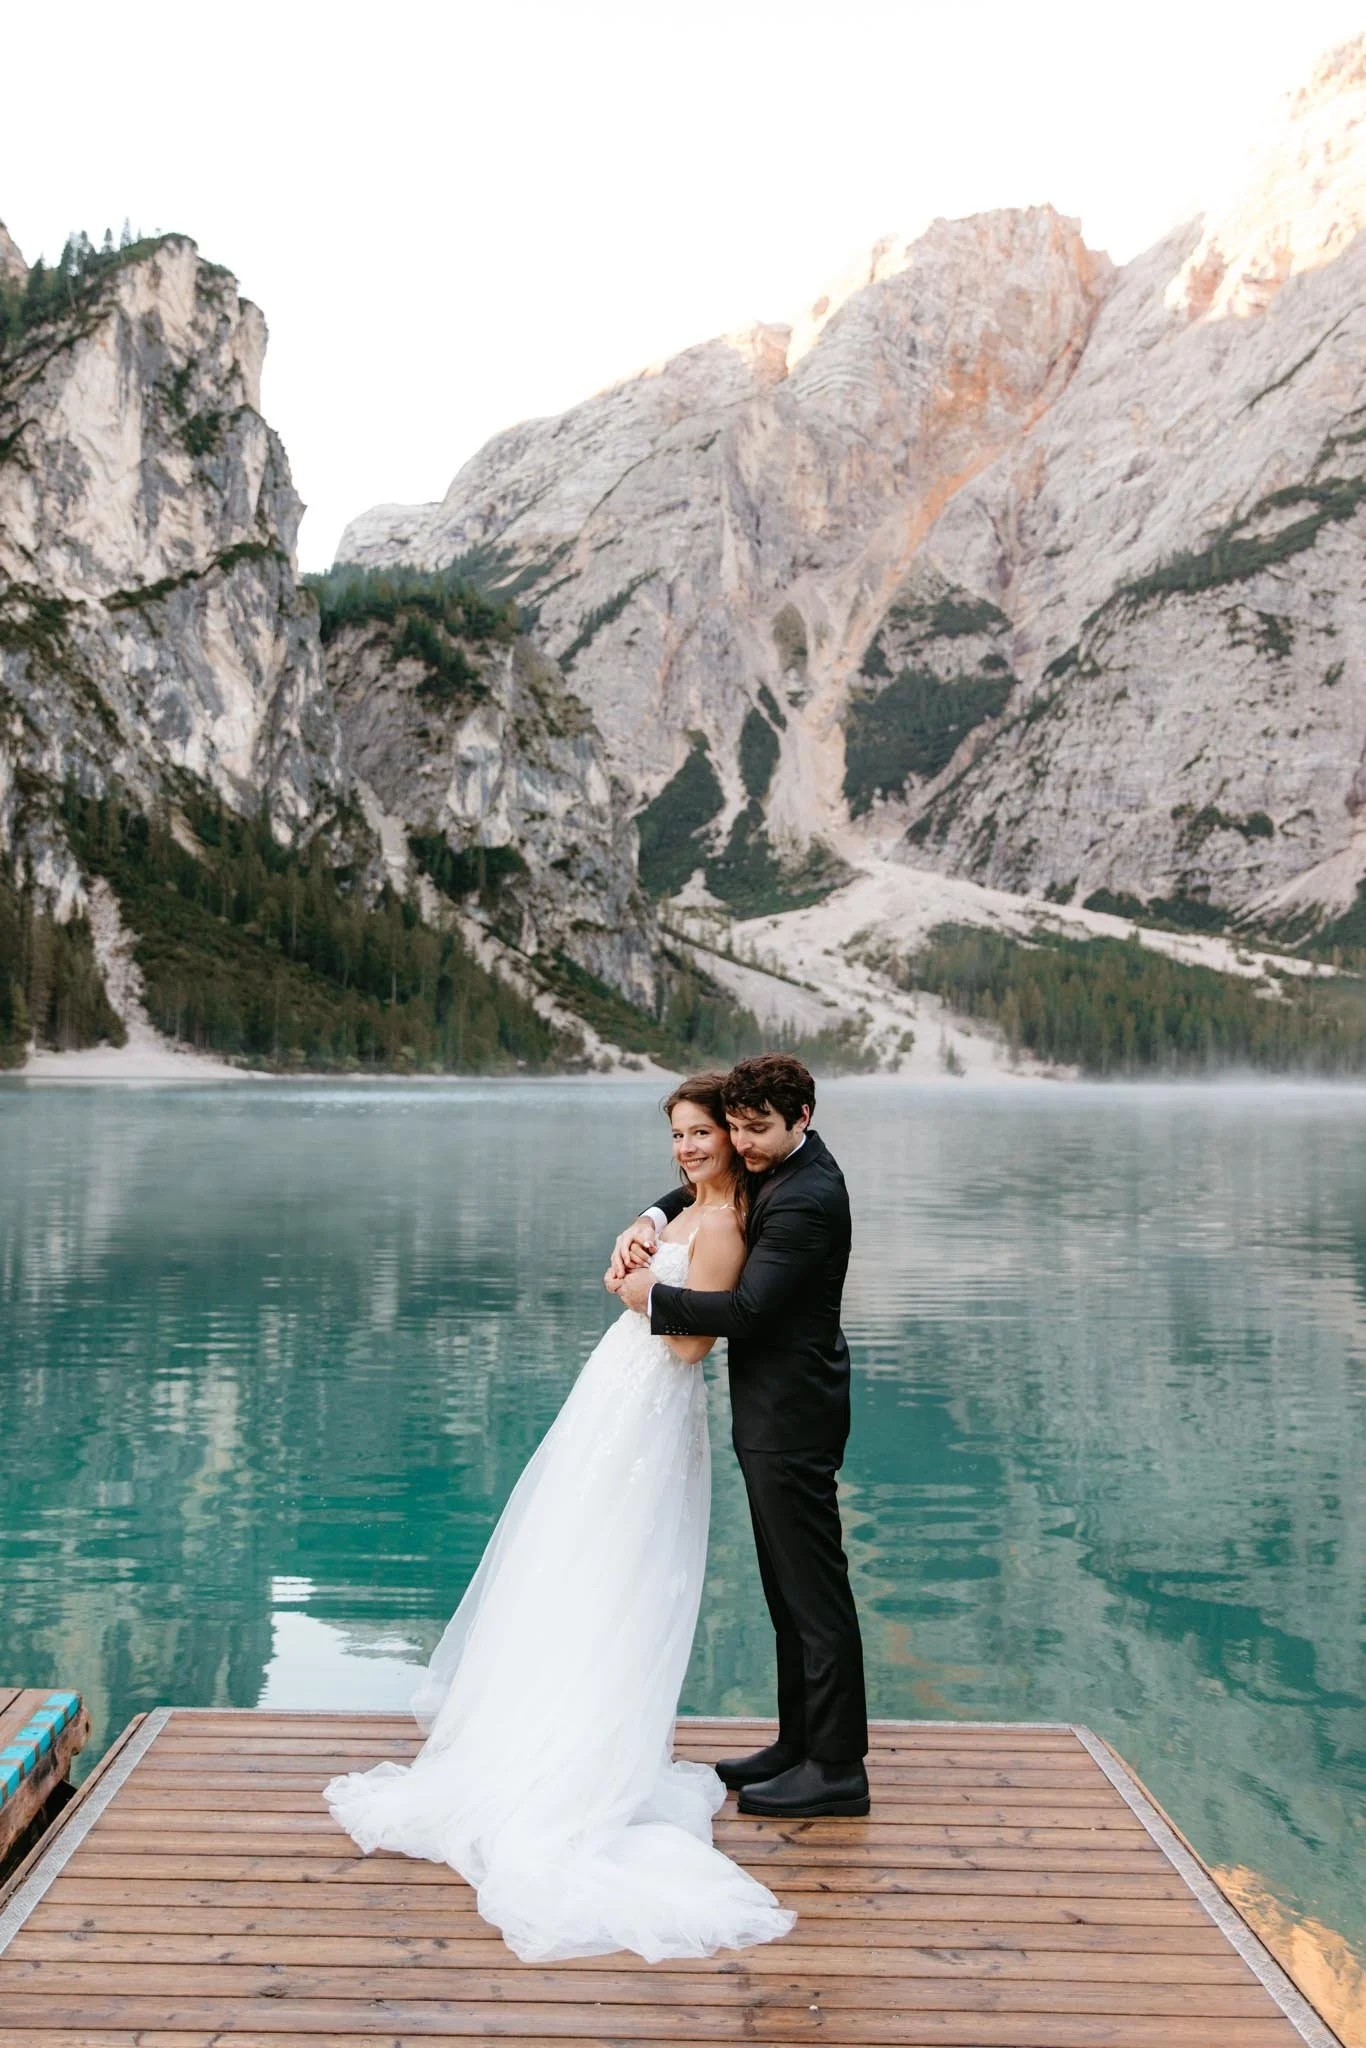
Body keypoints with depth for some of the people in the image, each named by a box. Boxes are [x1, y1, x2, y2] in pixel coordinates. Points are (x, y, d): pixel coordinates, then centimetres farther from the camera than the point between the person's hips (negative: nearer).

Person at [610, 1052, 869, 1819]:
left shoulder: (803, 1200, -23)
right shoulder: (780, 1161, 7)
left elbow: (746, 1309, -25)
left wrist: (653, 1295, -12)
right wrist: (649, 1223, 2)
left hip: (792, 1418, -10)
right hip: (780, 1411, 10)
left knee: (814, 1591, -1)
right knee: (791, 1590, 18)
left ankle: (837, 1769, 10)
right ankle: (802, 1743, 30)